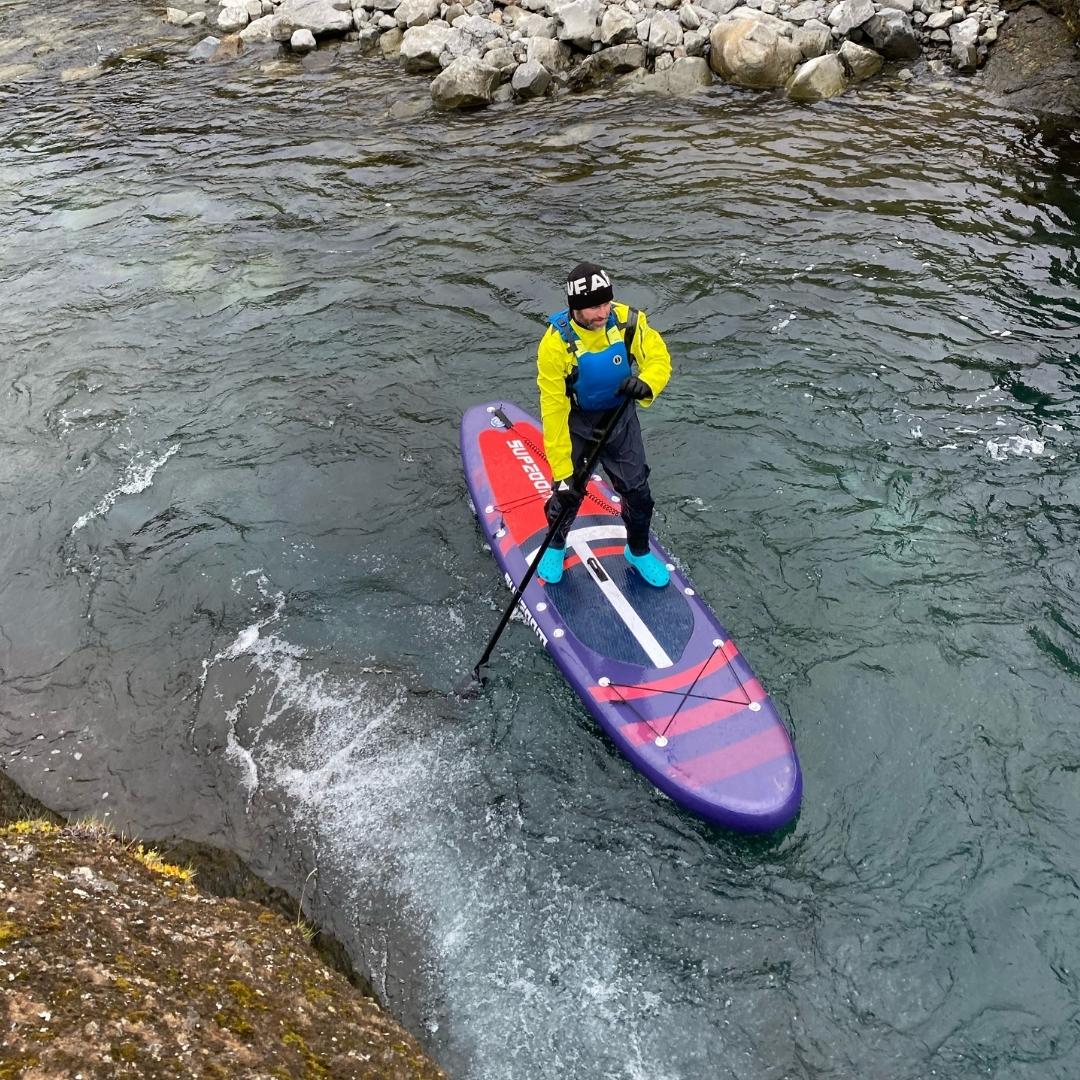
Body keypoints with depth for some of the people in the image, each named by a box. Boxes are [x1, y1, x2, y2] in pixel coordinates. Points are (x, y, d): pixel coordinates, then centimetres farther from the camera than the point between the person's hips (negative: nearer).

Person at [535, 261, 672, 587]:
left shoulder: (628, 322, -22)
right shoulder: (556, 343, -29)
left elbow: (659, 359, -15)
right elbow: (554, 410, -27)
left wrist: (645, 384, -41)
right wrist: (562, 472, -27)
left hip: (619, 418, 3)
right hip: (574, 422, -2)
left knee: (637, 492, 7)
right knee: (567, 494, 3)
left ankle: (638, 551, 37)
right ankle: (556, 546, 38)